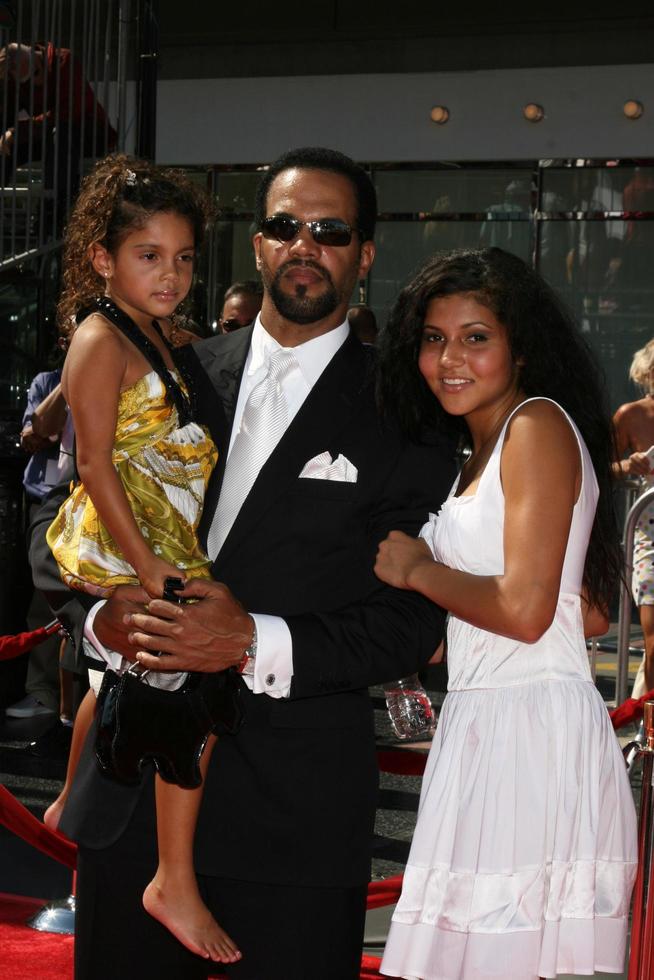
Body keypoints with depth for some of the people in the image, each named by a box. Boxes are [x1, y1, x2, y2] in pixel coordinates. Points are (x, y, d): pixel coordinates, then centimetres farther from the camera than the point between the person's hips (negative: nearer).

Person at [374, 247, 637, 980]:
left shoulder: (538, 424, -9)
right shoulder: (476, 454, 19)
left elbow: (525, 610, -18)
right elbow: (593, 615, 18)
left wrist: (419, 571, -4)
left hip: (533, 727, -9)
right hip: (481, 725, 9)